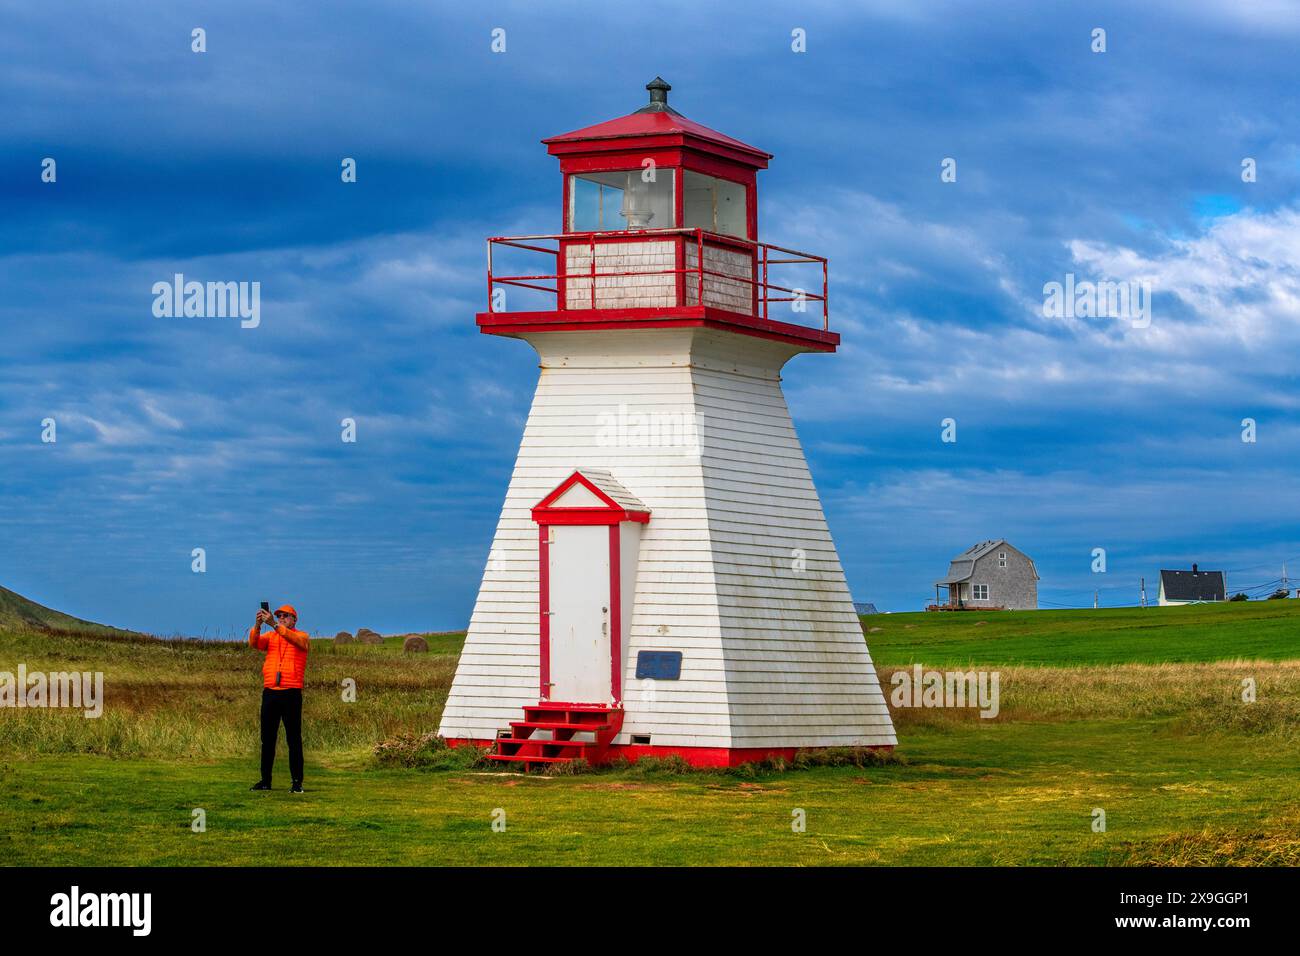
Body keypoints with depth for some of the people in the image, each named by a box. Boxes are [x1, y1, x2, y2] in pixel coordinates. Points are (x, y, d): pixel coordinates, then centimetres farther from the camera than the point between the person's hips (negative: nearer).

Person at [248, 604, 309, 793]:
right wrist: (258, 624, -23)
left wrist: (274, 624, -31)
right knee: (267, 739, 6)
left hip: (291, 693, -4)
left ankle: (297, 781, -2)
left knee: (294, 739, -2)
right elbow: (254, 643, -5)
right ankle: (265, 780, 12)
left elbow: (293, 639, -19)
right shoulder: (270, 636, 14)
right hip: (270, 692, 4)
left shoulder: (301, 637, 5)